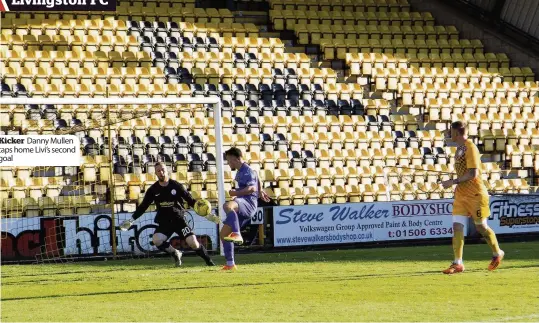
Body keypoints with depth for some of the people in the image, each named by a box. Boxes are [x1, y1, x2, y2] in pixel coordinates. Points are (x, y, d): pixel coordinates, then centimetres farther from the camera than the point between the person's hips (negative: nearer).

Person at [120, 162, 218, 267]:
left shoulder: (176, 186, -4)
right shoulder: (153, 190, 2)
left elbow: (191, 201, 0)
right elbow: (143, 206, 11)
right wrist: (131, 220, 5)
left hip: (179, 219, -2)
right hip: (164, 222, 2)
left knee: (193, 242, -18)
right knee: (156, 240, -26)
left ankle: (209, 261, 3)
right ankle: (175, 254, -1)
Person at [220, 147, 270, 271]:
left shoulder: (246, 171, -8)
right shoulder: (240, 171, 23)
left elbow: (251, 188, -22)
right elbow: (255, 176, 43)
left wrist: (236, 193, -16)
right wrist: (260, 191, 52)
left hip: (248, 203, -10)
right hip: (241, 206, 10)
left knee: (227, 206, -42)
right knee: (223, 233, 7)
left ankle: (237, 235, -53)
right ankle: (230, 264, 10)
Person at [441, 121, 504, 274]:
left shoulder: (470, 148, -15)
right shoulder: (459, 149, 13)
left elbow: (473, 174, -22)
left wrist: (453, 182, -20)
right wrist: (456, 184, 16)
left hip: (476, 195, -8)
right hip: (461, 195, 8)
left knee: (481, 227, 4)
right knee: (457, 227, -5)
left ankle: (497, 253, 27)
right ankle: (458, 263, -7)